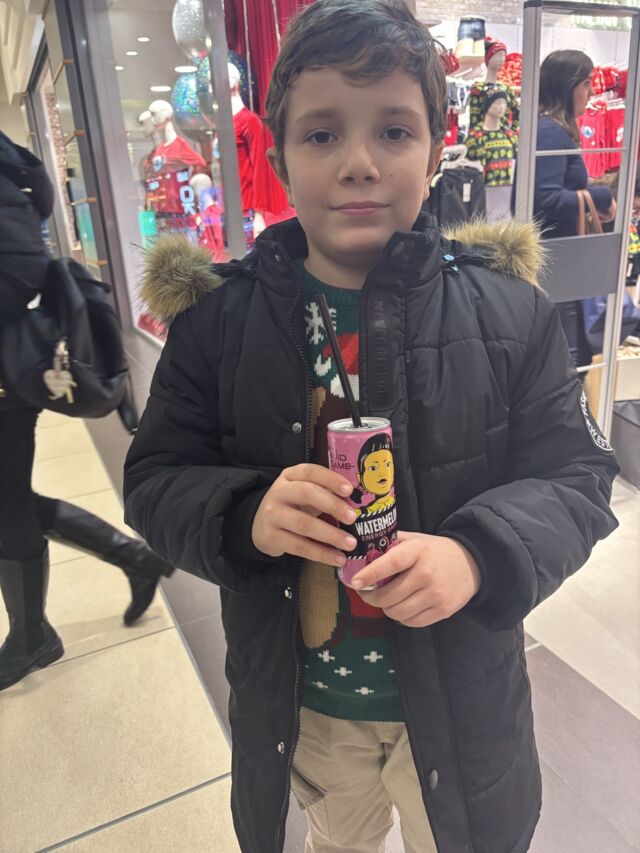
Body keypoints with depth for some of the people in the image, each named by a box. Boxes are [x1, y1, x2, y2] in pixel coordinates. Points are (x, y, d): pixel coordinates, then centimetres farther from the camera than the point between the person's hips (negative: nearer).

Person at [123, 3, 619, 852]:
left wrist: (480, 552, -29)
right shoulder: (219, 317, -11)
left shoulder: (507, 311, -13)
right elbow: (155, 480, -7)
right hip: (298, 707, 2)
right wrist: (245, 514, -28)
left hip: (462, 708, 0)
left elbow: (575, 476, -10)